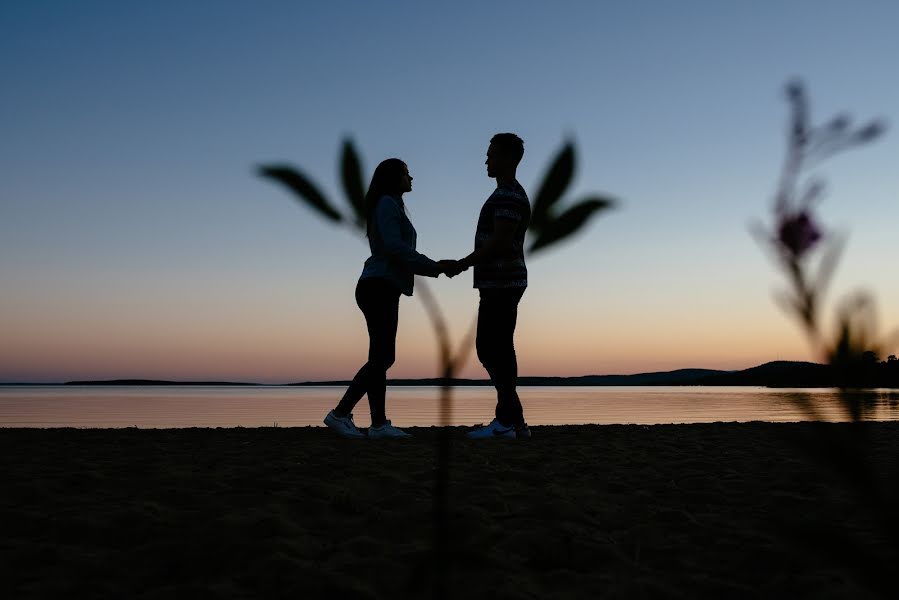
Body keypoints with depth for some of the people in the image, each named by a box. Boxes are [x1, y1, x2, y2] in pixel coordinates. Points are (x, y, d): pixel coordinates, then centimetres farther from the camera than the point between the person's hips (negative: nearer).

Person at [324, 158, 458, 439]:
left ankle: (379, 424, 7)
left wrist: (436, 267, 10)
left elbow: (397, 252, 19)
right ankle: (340, 413, -5)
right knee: (381, 357, -9)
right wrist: (433, 267, -16)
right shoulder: (387, 203, -5)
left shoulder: (392, 206, 25)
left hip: (381, 290, 10)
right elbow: (394, 247, -18)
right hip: (379, 288, -10)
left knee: (382, 358, 6)